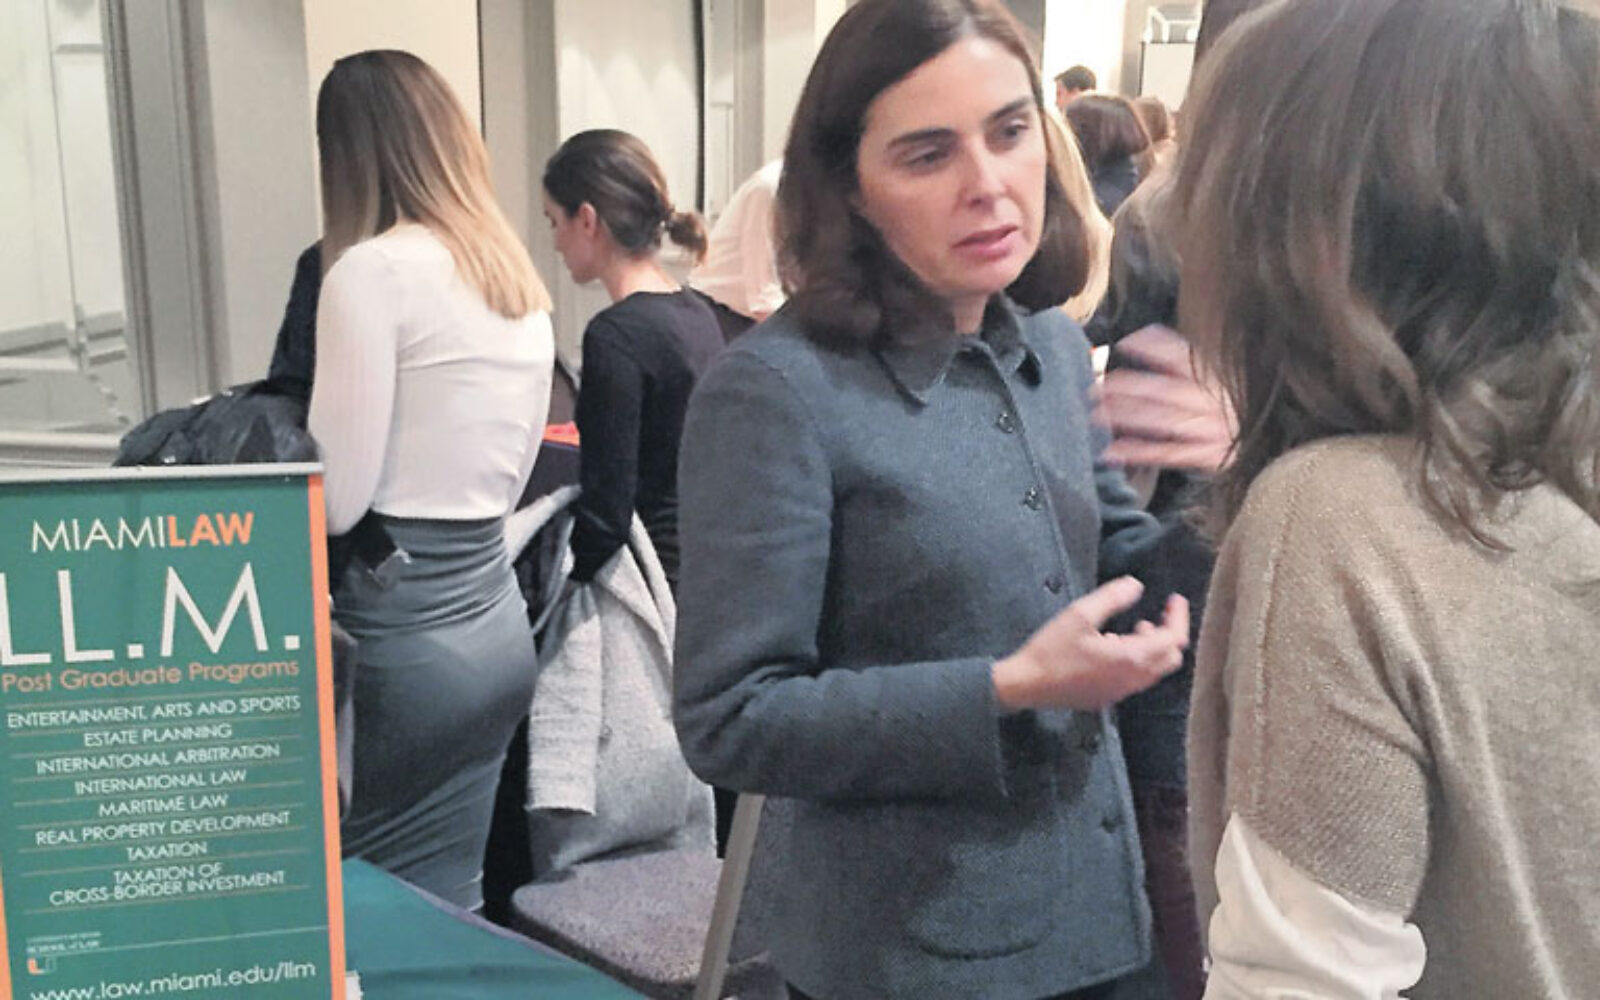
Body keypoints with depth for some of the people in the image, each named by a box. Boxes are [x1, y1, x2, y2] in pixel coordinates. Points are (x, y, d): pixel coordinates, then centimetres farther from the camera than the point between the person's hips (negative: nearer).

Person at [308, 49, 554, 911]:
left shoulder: (373, 269, -13)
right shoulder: (523, 281, 10)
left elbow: (335, 497, -13)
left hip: (404, 634, -7)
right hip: (494, 616, 8)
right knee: (453, 900, 17)